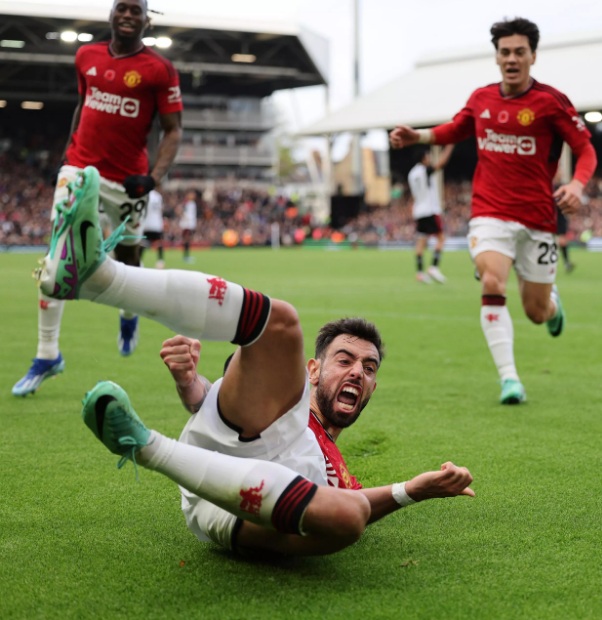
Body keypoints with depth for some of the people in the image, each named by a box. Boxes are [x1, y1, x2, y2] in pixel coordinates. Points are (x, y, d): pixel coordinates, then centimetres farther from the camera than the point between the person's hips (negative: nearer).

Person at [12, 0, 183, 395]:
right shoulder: (87, 57, 7)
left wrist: (154, 178, -20)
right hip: (80, 169, 2)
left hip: (127, 180, -2)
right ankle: (48, 356, -4)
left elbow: (173, 130, -7)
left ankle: (129, 316, 48)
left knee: (126, 261, 12)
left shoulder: (159, 70, -7)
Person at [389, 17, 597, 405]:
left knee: (537, 312, 6)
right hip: (491, 213, 1)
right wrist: (418, 136, 7)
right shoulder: (481, 99, 4)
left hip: (537, 219, -1)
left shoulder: (551, 101, -7)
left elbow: (586, 149, -4)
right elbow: (455, 130, 24)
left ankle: (552, 300, 46)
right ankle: (509, 378, -22)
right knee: (492, 284, -25)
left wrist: (577, 184, -24)